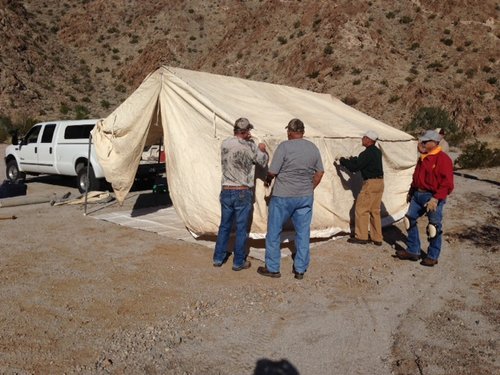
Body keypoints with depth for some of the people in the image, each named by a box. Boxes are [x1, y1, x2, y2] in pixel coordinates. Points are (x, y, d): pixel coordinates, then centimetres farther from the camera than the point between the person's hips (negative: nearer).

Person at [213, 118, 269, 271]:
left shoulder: (224, 144, -1)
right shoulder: (250, 147, -14)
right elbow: (264, 162, 1)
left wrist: (243, 140, 20)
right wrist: (262, 150, 18)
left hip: (226, 192, 5)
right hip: (243, 193, -4)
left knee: (224, 226, 17)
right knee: (241, 229, 7)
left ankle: (218, 258, 26)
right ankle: (238, 262, 17)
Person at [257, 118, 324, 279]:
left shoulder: (284, 146, -13)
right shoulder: (313, 147, 4)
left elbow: (272, 171, -13)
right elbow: (320, 173, 9)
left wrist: (268, 179, 8)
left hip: (283, 196, -5)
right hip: (306, 197, 5)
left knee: (274, 232, 9)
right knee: (303, 233, 12)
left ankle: (272, 268, 17)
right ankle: (300, 269, 20)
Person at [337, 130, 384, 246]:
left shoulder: (367, 153, -17)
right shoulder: (377, 152, 13)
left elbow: (354, 167, -15)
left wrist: (343, 161, -2)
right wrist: (352, 160, 13)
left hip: (370, 183, -9)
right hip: (379, 182, 9)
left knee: (361, 209, 0)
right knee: (375, 211, 13)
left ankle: (361, 236, 5)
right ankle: (377, 238, 16)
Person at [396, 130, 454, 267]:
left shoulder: (443, 159, -14)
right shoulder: (423, 157, 14)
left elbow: (446, 183, -18)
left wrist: (436, 199, -24)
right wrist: (411, 192, 21)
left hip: (432, 197, -8)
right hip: (418, 194, 9)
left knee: (434, 227, 1)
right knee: (410, 219, 10)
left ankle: (432, 256, 16)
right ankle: (412, 251, 22)